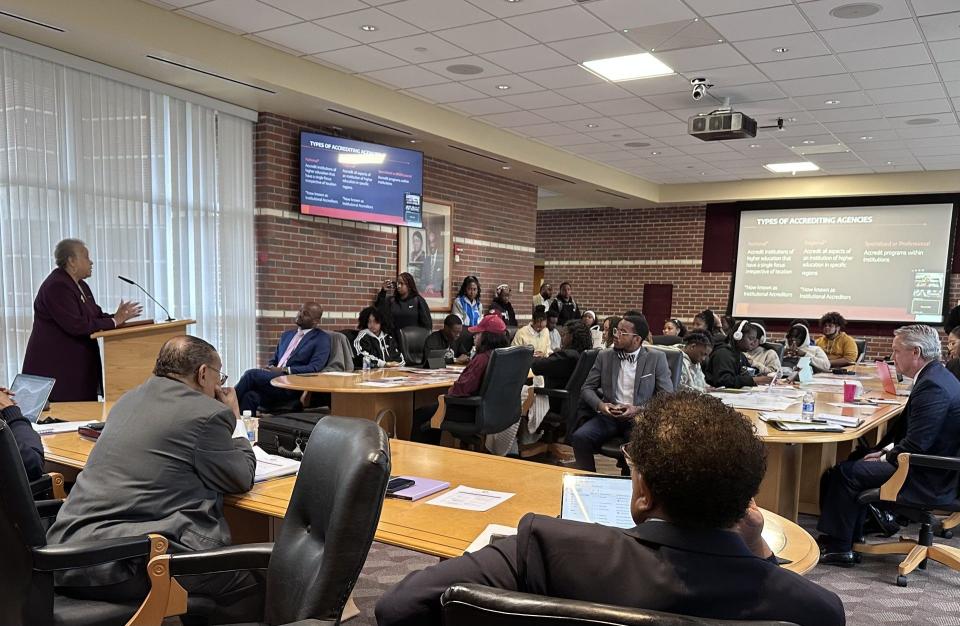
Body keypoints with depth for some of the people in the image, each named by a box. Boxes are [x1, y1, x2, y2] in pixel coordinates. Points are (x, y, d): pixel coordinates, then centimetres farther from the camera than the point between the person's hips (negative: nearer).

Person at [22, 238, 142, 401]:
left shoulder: (81, 285, 13)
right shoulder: (56, 287, -16)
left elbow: (96, 316, 10)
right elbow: (76, 326, -24)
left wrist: (118, 317, -9)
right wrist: (114, 321, -18)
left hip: (80, 364, 9)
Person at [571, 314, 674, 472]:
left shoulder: (656, 358, 2)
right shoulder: (604, 356, 10)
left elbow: (667, 396, -1)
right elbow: (587, 388, 11)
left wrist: (639, 409, -16)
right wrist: (599, 404, -11)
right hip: (608, 416, 3)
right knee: (579, 437, -25)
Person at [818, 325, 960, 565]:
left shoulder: (933, 387, -25)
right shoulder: (935, 377, 9)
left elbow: (915, 444, -26)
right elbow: (908, 425, 16)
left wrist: (885, 458, -10)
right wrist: (887, 450, 6)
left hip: (930, 481, -10)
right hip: (931, 465, 10)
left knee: (847, 473, -9)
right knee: (858, 457, 15)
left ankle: (838, 546, 4)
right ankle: (850, 534, 21)